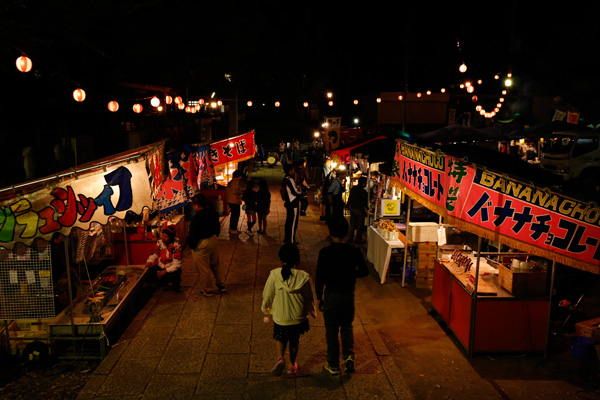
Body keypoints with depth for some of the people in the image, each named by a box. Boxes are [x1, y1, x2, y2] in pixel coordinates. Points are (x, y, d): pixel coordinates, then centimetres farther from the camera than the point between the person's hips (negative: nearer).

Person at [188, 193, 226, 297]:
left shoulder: (196, 219, -25)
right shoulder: (213, 213, -3)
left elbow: (192, 235, -17)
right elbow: (218, 228, 9)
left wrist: (191, 245, 0)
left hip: (201, 245, -7)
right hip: (214, 240, 7)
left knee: (204, 269, 10)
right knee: (215, 265, 24)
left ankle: (209, 290, 24)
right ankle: (221, 285, 34)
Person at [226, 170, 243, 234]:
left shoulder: (230, 182, 12)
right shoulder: (237, 182, -17)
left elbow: (227, 191, 16)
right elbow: (235, 191, -24)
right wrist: (241, 192, -8)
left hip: (230, 201, 9)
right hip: (235, 201, -9)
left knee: (233, 215, 18)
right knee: (236, 215, -2)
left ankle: (231, 228, 24)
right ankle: (234, 229, 1)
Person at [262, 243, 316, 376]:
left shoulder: (274, 275, -20)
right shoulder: (303, 277, -18)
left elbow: (267, 296, -8)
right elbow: (309, 299, -5)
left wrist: (266, 309, 13)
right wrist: (313, 312, 15)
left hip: (280, 318, -1)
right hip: (298, 317, 1)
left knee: (280, 338, 25)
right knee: (295, 341, 25)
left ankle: (280, 357, 1)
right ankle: (292, 365, 37)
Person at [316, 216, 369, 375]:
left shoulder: (325, 252, -15)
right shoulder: (354, 251, -10)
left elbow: (319, 278, -12)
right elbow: (364, 271, -2)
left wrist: (319, 298, 0)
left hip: (331, 294, -2)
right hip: (349, 294, 2)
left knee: (331, 330, 12)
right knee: (347, 326, 23)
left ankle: (333, 365, 21)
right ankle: (349, 355, 4)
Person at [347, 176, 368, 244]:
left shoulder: (353, 189, 4)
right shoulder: (364, 192, -17)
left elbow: (349, 198, 11)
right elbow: (365, 203, -11)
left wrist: (349, 205, 21)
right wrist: (366, 208, 6)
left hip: (352, 208, 7)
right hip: (359, 210, -7)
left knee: (352, 224, 15)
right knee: (360, 225, 7)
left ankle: (350, 238, 18)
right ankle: (358, 239, 15)